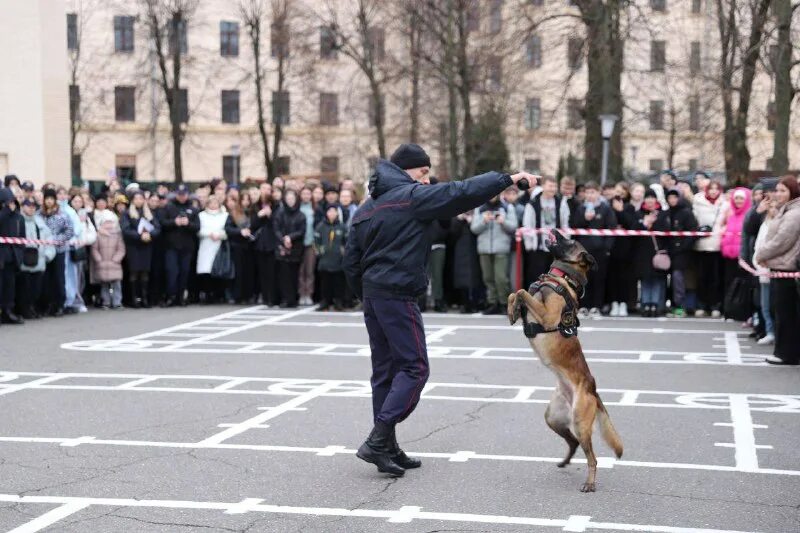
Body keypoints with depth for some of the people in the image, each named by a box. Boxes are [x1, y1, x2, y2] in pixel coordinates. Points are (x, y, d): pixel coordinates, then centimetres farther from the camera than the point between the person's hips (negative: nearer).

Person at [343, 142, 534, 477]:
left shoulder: (367, 207, 16)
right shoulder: (412, 196, -7)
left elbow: (351, 260, 16)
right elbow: (462, 193, -11)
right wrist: (507, 179, -4)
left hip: (372, 294, 9)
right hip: (398, 295, -9)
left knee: (385, 369, 12)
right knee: (414, 367, -4)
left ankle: (386, 448, 14)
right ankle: (378, 442, -11)